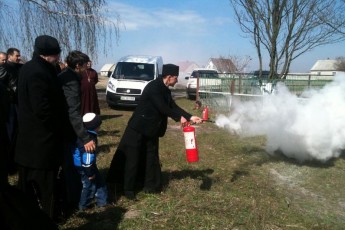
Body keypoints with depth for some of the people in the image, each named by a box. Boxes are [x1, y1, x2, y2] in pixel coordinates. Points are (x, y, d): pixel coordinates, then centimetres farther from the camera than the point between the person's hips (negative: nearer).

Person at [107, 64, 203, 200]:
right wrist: (179, 118, -18)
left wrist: (190, 117, 1)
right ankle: (128, 188, 13)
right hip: (139, 128, -9)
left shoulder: (165, 90, 7)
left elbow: (173, 106, 8)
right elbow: (162, 108, -25)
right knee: (132, 158, 1)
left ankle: (150, 185, 25)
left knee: (151, 158, 13)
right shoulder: (153, 87, -21)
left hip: (151, 129, 9)